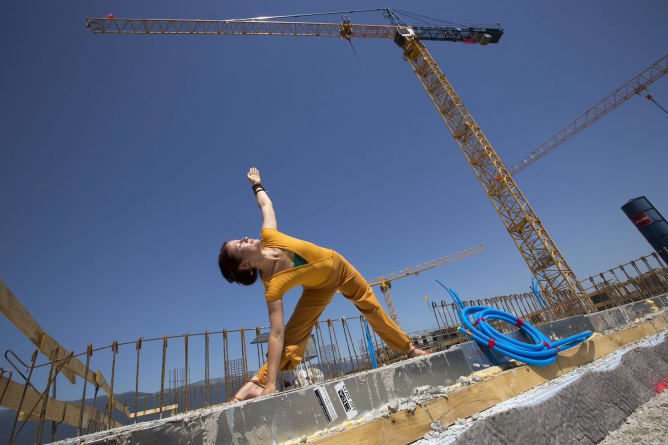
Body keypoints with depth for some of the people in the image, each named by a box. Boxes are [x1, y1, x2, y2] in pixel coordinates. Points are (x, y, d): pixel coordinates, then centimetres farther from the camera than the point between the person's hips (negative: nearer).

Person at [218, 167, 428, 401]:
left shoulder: (267, 236, -26)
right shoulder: (272, 287, -34)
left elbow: (266, 204, -8)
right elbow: (276, 335, -37)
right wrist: (270, 383, -41)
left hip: (338, 265, 4)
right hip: (319, 287, -4)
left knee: (373, 310, 14)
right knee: (293, 334, -21)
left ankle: (409, 349, 33)